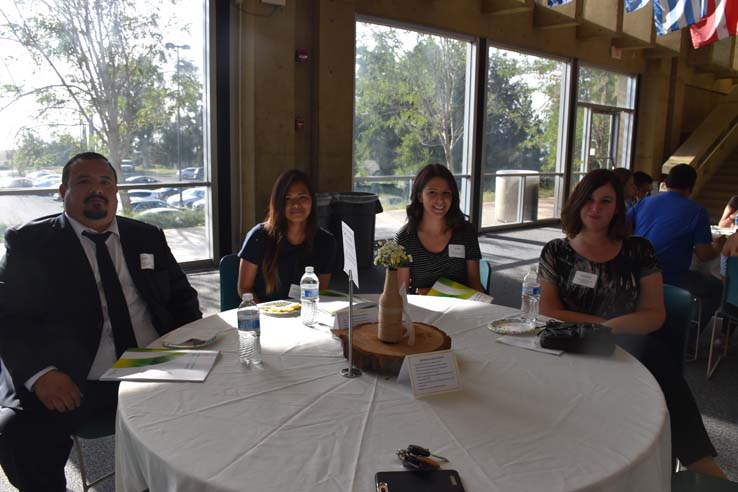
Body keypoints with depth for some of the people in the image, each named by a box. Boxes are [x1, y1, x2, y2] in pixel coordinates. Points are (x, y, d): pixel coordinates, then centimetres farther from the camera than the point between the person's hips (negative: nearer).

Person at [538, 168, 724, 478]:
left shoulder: (639, 251, 11)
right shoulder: (556, 252, 8)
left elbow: (655, 315, 4)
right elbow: (548, 312, 1)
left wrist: (611, 328, -15)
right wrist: (604, 323, -9)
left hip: (629, 347, 2)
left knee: (647, 349, -35)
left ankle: (701, 463, -27)